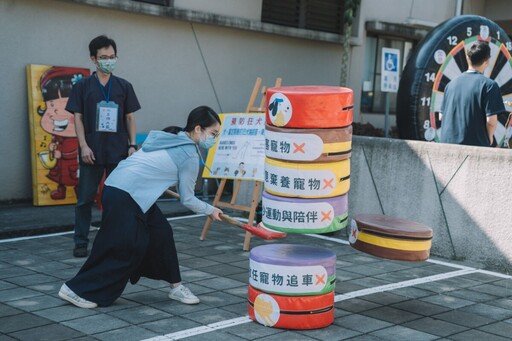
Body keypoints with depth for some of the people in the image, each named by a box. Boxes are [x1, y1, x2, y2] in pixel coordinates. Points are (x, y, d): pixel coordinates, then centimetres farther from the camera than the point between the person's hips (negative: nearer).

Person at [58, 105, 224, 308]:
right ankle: (76, 289, 5)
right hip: (123, 195, -10)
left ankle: (175, 286, 18)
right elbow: (187, 199, -3)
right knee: (124, 249, -4)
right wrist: (210, 210, 12)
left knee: (160, 233, 10)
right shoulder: (189, 155, -11)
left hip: (129, 191, 10)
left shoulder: (172, 138, 13)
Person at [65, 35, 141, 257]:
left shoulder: (124, 86, 8)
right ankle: (81, 242, 9)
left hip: (119, 152, 1)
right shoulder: (82, 86, 4)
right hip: (92, 152, -1)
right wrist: (83, 145, -8)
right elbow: (77, 117, 2)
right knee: (85, 198, 2)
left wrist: (132, 145, 1)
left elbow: (130, 118, 10)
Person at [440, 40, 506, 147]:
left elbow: (442, 116, 12)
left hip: (447, 142, 5)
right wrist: (489, 138, 4)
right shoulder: (489, 85, -8)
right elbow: (491, 120, -13)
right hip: (475, 144, -5)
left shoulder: (451, 84, 9)